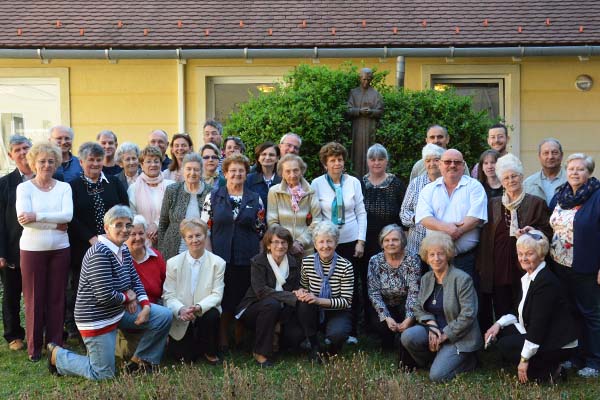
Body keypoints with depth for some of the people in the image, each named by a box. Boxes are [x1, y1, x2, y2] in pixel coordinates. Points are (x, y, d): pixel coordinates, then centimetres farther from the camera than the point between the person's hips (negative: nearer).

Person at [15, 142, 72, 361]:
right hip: (32, 250, -1)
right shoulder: (24, 188, 1)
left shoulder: (64, 187, 6)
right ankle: (34, 347, 16)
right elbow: (23, 218, -13)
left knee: (57, 298, 5)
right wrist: (55, 223, -14)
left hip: (60, 249, 2)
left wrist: (37, 216, -18)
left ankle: (55, 344, 17)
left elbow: (68, 215, -10)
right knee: (34, 298, 4)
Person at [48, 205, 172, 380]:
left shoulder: (124, 251, 4)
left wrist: (145, 306, -6)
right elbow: (105, 296, -28)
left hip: (120, 311, 9)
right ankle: (57, 355, 20)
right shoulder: (100, 253, -25)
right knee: (104, 375, 1)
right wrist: (128, 297, -10)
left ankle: (140, 360, 14)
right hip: (97, 318, -9)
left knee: (164, 316, -1)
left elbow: (135, 281, 10)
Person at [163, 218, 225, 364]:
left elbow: (217, 295, -9)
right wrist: (181, 310, -28)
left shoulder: (218, 263, -5)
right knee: (187, 358, -8)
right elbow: (168, 295, -7)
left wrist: (199, 307, -29)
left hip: (205, 312, 0)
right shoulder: (173, 263, -4)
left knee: (212, 316, -34)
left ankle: (210, 352, -3)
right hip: (180, 319, 0)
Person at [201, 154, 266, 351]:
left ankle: (240, 340, 22)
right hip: (221, 258, -1)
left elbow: (261, 231, 9)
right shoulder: (213, 197, 4)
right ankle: (222, 340, 17)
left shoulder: (255, 200, 8)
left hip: (247, 259, 1)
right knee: (222, 299, 2)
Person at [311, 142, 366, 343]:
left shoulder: (354, 182, 3)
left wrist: (361, 241, -1)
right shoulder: (317, 184, 0)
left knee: (352, 287, 5)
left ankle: (352, 331, 16)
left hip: (351, 241, 1)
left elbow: (361, 213, 5)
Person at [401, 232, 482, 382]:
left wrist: (445, 335, -16)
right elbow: (418, 308, 10)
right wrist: (430, 322, -11)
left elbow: (468, 315, -16)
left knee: (437, 376, -21)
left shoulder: (462, 279, -13)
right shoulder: (426, 279, 8)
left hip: (458, 337, -5)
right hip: (433, 330, 5)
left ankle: (468, 360, 8)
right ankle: (428, 360, 6)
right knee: (408, 336, -25)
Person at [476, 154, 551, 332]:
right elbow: (485, 236, 13)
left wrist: (532, 232, -16)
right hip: (497, 269, 3)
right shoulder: (493, 204, 13)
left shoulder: (536, 203, 4)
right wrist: (481, 267, 7)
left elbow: (547, 232, 5)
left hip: (524, 269, -3)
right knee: (501, 315, 5)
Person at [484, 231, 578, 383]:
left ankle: (549, 372, -3)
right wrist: (499, 324, -3)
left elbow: (539, 324, -25)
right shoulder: (527, 277, 7)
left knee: (506, 346, -17)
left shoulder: (546, 282, -23)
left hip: (560, 345, -10)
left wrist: (524, 359, -23)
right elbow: (519, 311, 15)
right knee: (502, 332, 4)